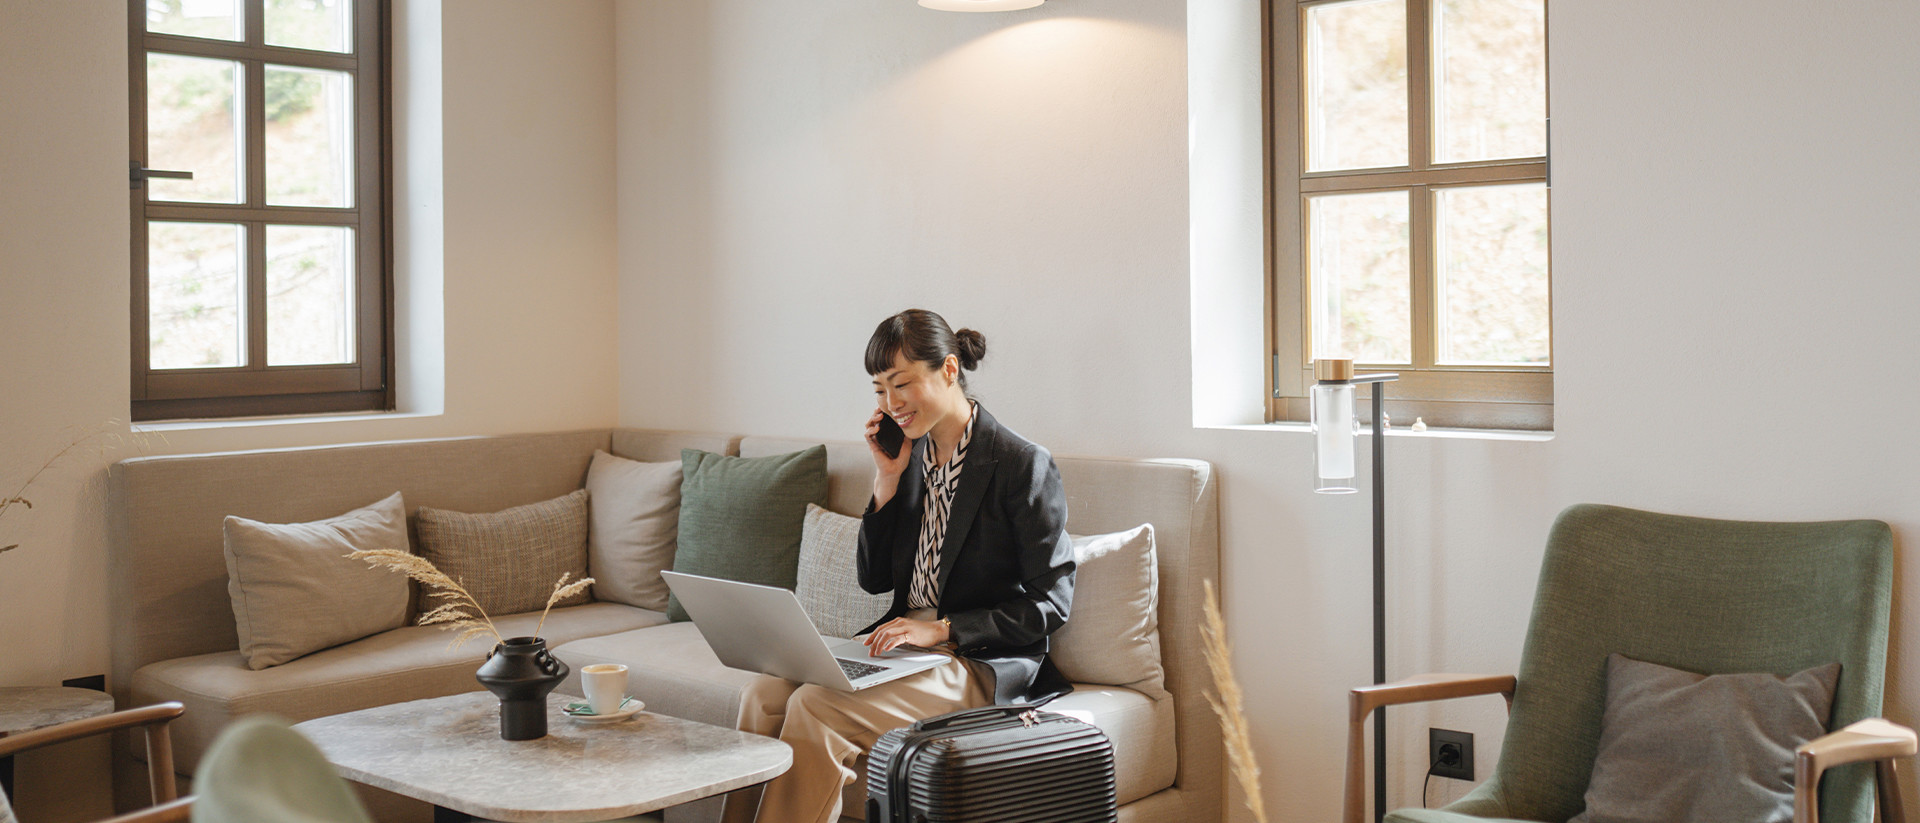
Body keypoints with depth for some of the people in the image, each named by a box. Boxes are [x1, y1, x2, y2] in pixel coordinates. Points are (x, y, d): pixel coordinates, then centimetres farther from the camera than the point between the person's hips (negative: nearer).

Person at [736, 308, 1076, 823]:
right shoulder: (912, 455, 10)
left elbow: (1051, 602, -11)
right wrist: (888, 478, 2)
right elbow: (875, 580, 13)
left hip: (981, 664, -7)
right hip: (901, 646, 7)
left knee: (813, 707, -26)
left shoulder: (1023, 465, -10)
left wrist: (941, 629, -18)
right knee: (763, 696, -17)